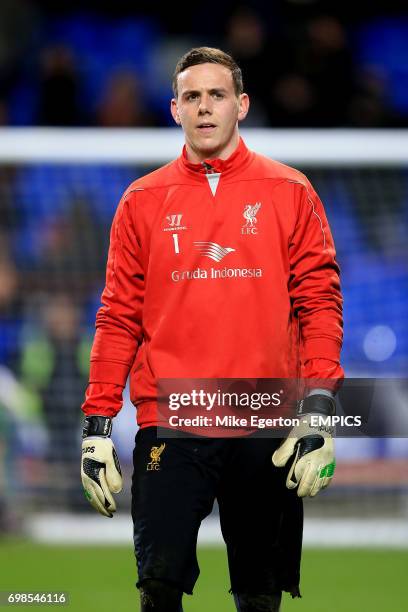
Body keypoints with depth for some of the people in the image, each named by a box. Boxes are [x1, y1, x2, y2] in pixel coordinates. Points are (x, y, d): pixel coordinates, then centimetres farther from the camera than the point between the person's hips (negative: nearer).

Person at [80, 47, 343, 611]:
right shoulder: (144, 201, 8)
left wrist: (319, 411, -9)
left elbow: (319, 300, 1)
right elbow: (119, 316, 7)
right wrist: (97, 424, 1)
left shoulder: (290, 194, 5)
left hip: (265, 426, 0)